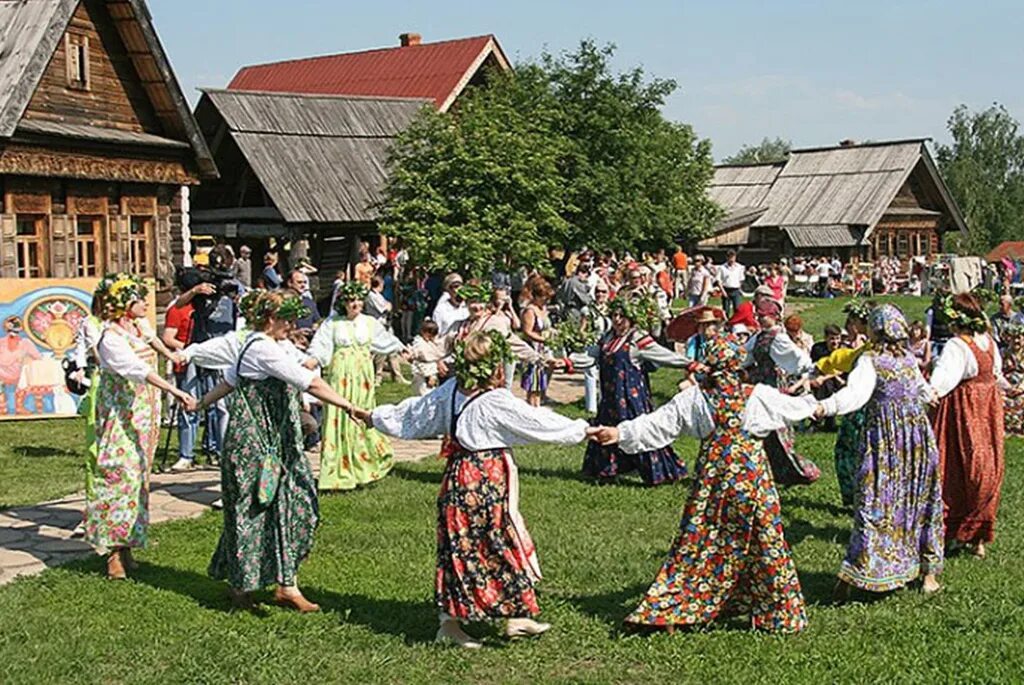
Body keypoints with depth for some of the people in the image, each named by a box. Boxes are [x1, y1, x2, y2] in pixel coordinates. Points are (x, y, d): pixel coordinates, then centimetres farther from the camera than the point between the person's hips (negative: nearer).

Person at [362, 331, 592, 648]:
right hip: (487, 484, -7)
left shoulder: (451, 391, 2)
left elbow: (415, 412, 14)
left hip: (458, 479, 8)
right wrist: (582, 429, 1)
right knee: (502, 542, 5)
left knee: (461, 547, 12)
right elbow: (539, 423, -12)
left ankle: (450, 621, 19)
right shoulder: (499, 403, -18)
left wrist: (375, 416, 30)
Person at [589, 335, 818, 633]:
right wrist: (811, 403, 36)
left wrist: (620, 433, 8)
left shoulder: (692, 398, -4)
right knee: (764, 541, 8)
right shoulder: (759, 396, -3)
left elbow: (657, 424, -1)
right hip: (752, 475, -1)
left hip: (711, 475, 1)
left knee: (697, 541, 7)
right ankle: (779, 614, 16)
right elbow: (793, 408, 14)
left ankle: (665, 610, 8)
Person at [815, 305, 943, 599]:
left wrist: (824, 407, -41)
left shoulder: (870, 360, -11)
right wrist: (930, 395, 48)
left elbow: (855, 393, -28)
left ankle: (852, 575, -10)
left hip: (884, 439, -4)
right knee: (919, 500, 13)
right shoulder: (910, 358, 6)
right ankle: (928, 572, 20)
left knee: (874, 504, -5)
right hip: (918, 435, 4)